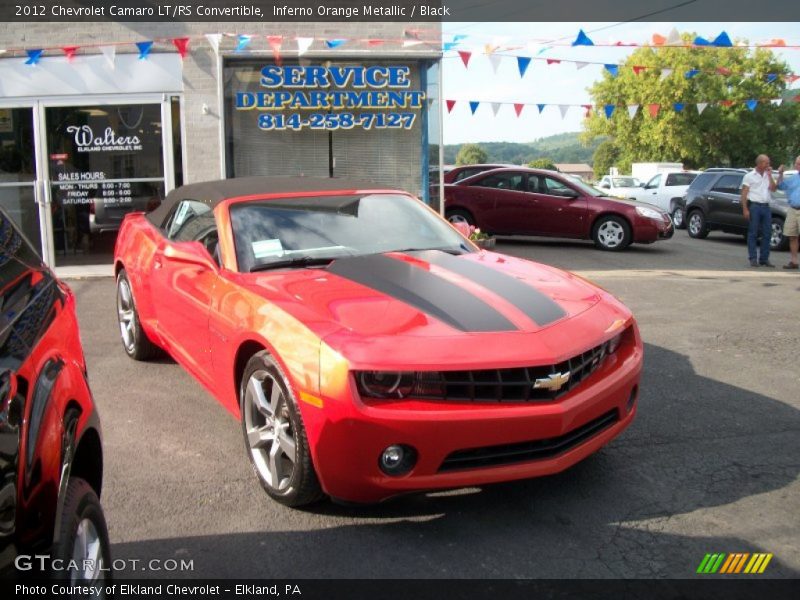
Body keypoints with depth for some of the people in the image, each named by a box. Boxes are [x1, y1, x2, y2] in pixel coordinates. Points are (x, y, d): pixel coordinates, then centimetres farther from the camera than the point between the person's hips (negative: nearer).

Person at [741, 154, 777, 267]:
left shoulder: (768, 176, 16)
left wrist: (769, 175, 1)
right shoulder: (749, 176, 1)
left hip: (766, 207, 5)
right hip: (754, 206, -5)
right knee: (753, 233, -3)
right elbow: (744, 194, -4)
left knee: (767, 234, 4)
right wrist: (745, 209, -13)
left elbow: (773, 189, 5)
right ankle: (753, 259, -1)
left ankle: (764, 259, 10)